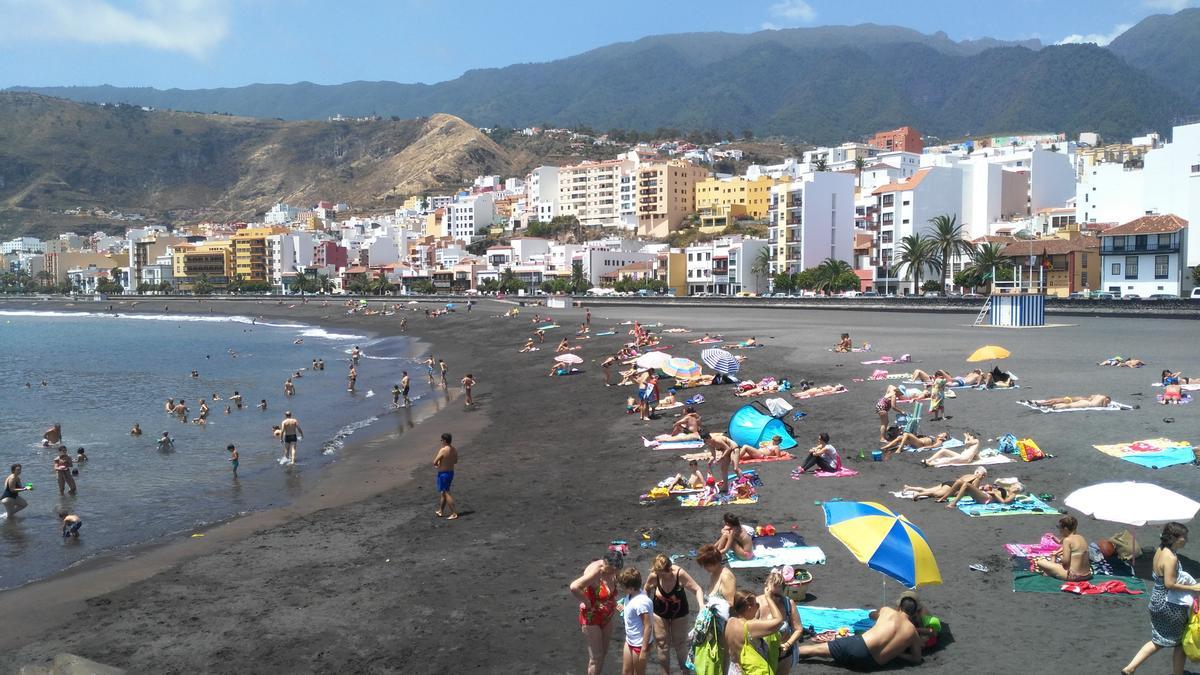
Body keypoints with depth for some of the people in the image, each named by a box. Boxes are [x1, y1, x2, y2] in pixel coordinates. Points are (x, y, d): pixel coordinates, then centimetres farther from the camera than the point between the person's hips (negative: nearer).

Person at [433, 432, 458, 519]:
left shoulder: (443, 450, -21)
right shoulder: (454, 450, 2)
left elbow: (434, 462, -18)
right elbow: (456, 461, 17)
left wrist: (437, 465, 4)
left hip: (443, 474, -8)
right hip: (451, 472, 8)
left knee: (446, 493, -4)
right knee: (443, 492, 21)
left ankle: (454, 513, -9)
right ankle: (441, 511, 32)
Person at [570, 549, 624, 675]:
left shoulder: (612, 571, -6)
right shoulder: (595, 572, -30)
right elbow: (574, 587, -44)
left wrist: (614, 604, 2)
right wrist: (586, 602, -30)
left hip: (607, 618, 7)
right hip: (591, 619, -7)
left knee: (603, 653, 18)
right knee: (596, 658, -1)